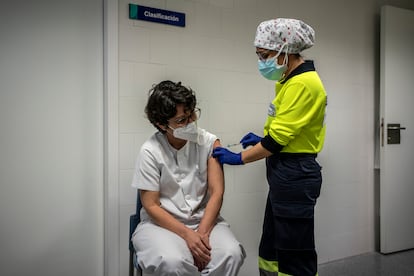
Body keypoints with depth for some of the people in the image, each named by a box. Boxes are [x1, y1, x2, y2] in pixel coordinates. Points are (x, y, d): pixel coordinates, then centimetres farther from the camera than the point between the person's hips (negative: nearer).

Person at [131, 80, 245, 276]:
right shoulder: (150, 151, -10)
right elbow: (151, 205, -9)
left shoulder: (209, 142, -4)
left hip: (204, 219, 2)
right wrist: (187, 235, -19)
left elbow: (217, 192, -6)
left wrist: (203, 232, -18)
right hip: (163, 222, -2)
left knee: (231, 254, -26)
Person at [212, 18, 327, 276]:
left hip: (295, 175, -10)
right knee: (272, 249, 20)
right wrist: (262, 139, 7)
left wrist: (239, 158, -9)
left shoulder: (303, 83, -18)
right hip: (286, 173, 10)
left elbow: (278, 139, -19)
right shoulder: (291, 79, 13)